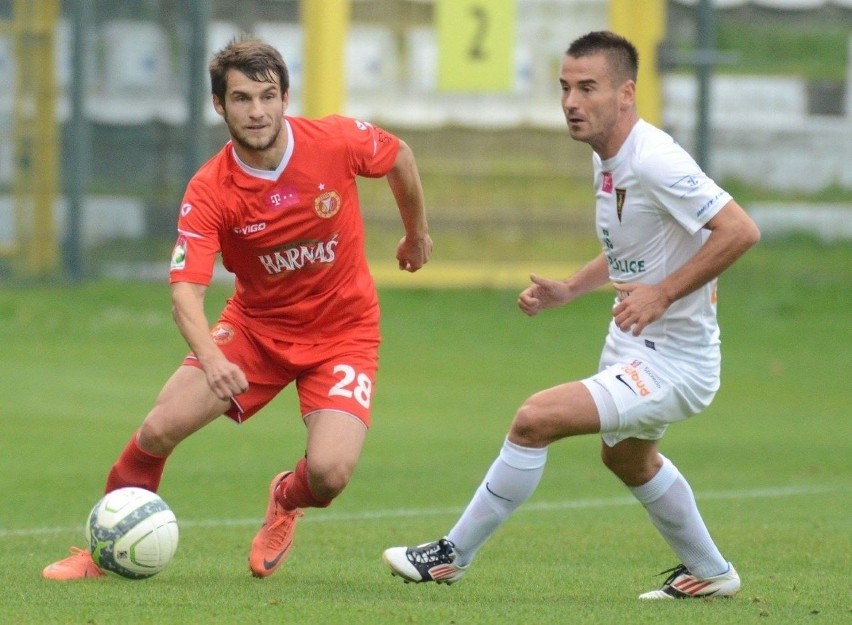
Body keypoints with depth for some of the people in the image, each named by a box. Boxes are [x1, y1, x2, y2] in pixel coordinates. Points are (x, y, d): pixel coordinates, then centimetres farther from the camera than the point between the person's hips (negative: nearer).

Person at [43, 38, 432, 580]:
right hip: (255, 326, 1)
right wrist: (212, 359, -47)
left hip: (342, 330, -1)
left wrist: (418, 234, 20)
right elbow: (186, 291, -28)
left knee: (329, 473, -21)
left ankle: (287, 501, 19)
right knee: (161, 429, -16)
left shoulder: (336, 141, -18)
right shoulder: (209, 191, -19)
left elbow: (399, 157, 5)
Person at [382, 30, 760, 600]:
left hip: (672, 361, -11)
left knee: (535, 419, -20)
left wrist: (662, 294, -30)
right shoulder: (607, 157, 4)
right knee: (627, 459, 33)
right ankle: (709, 572, 53)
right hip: (633, 346, 11)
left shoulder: (654, 162, -25)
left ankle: (452, 556, -6)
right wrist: (569, 290, 9)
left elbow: (740, 230, -31)